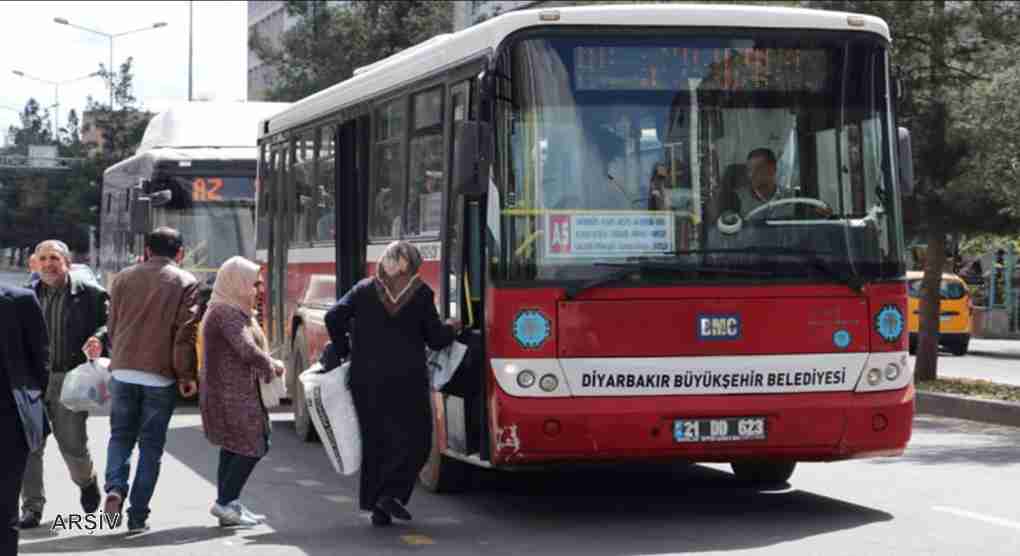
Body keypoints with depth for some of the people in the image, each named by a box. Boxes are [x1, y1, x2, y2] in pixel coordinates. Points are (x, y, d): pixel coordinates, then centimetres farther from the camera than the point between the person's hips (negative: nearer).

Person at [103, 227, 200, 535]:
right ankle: (137, 516, 4)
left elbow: (113, 325, 15)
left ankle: (115, 487, -10)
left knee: (120, 434, 16)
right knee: (151, 444, 6)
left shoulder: (124, 278, 8)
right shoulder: (185, 282, -2)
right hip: (161, 375, -2)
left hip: (123, 369, 2)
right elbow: (185, 333, -9)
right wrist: (186, 375, -5)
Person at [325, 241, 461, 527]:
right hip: (406, 379, -3)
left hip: (366, 379, 3)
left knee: (375, 439, 12)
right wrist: (451, 329, 22)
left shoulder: (364, 290, 5)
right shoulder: (421, 293, -1)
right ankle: (391, 492, -13)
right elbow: (436, 339, 1)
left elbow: (334, 317, -4)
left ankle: (377, 507, 12)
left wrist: (342, 351, 9)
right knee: (413, 438, 5)